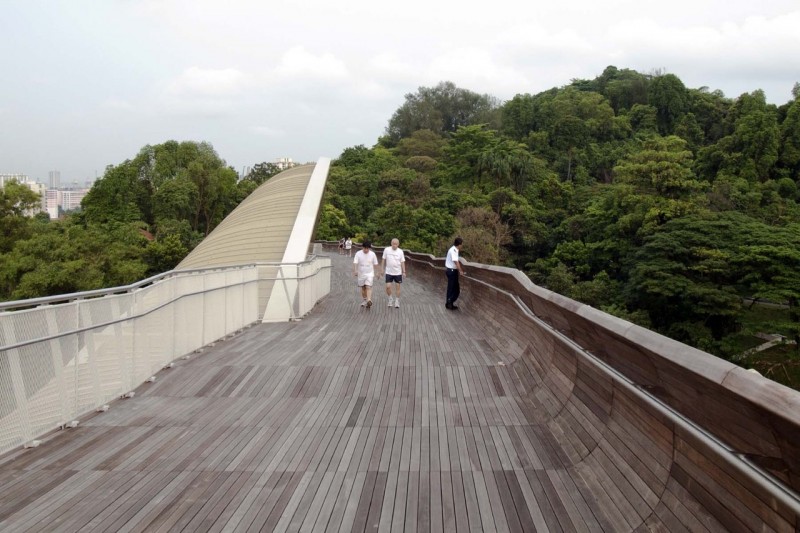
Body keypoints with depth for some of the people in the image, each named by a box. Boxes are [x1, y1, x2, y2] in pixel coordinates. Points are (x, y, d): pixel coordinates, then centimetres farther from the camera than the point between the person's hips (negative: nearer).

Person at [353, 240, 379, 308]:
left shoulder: (372, 254, -6)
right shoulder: (358, 253, -9)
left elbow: (375, 264, 4)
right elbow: (355, 263, -16)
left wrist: (374, 273, 9)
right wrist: (355, 271, -31)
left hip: (369, 273, -2)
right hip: (361, 274, 2)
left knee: (368, 287, -16)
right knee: (363, 288, 14)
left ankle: (369, 301, -26)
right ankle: (364, 300, 30)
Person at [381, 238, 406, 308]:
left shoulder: (400, 251, -4)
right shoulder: (387, 250, -5)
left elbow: (402, 262, 1)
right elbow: (383, 260, 3)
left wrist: (404, 272, -3)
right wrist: (382, 270, 1)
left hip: (398, 273, 0)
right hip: (389, 272, 0)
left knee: (397, 287, 6)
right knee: (388, 287, -6)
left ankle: (397, 302, 19)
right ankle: (390, 300, 18)